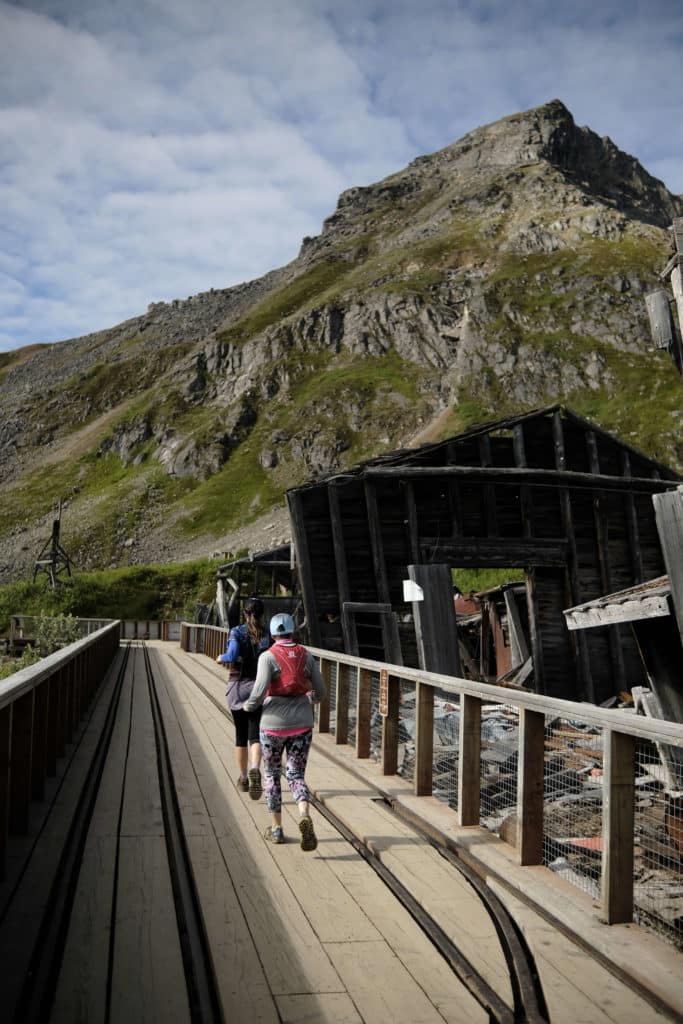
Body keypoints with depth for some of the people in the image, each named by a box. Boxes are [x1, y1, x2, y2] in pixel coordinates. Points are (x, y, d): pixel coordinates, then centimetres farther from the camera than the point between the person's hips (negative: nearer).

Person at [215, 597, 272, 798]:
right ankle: (254, 769, -29)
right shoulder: (269, 634, -2)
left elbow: (233, 655, -21)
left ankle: (243, 778, 25)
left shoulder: (236, 632, -5)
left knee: (241, 735, 14)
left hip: (238, 687, 0)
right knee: (255, 735, -1)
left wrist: (221, 658, -1)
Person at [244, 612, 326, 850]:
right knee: (296, 776, 9)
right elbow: (320, 692, 6)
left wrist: (250, 705, -1)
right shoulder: (307, 656, 2)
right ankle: (305, 818, -18)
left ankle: (276, 828, 25)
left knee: (272, 774, 19)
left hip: (274, 724, -2)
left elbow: (260, 689, -21)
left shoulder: (268, 657, -9)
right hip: (301, 724, 2)